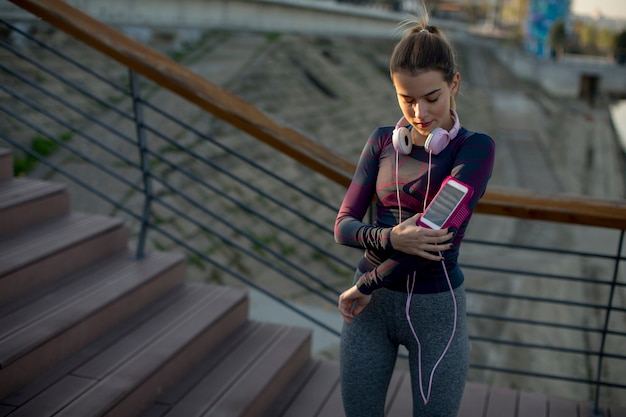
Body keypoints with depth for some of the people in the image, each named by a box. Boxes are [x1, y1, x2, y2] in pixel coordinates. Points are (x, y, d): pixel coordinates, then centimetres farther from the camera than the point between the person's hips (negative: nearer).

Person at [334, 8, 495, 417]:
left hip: (436, 310, -3)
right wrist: (392, 239, -27)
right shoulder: (382, 142, 0)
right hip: (372, 306, 4)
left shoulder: (477, 148, -13)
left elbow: (438, 236, -23)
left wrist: (363, 286, -15)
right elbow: (345, 225, -5)